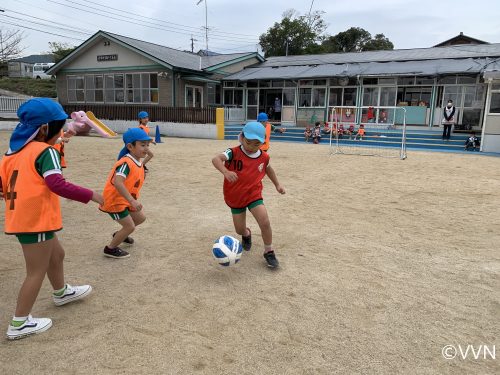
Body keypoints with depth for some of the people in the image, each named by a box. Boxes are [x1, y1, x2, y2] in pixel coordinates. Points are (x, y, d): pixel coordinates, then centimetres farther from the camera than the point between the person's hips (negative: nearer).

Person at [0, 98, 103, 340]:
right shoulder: (46, 151, -14)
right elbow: (57, 184, -27)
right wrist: (90, 195, -23)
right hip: (36, 220, -9)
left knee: (56, 255, 27)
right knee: (37, 272, 3)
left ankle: (61, 293, 47)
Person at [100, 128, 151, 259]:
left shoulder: (138, 163, 1)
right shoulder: (126, 163, -28)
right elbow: (117, 182, -41)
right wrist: (132, 200, -46)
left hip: (125, 199, 9)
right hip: (115, 200, -9)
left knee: (140, 218, 20)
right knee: (130, 226, -6)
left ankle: (120, 235, 42)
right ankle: (111, 249, 14)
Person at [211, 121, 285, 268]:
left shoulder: (264, 157, -6)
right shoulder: (234, 153, -20)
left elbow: (268, 168, 17)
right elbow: (216, 159, -36)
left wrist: (277, 184, 20)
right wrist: (225, 171, -54)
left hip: (254, 195, 1)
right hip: (235, 197, -1)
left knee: (265, 222, -16)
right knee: (239, 229, 8)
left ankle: (269, 252, 8)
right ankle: (246, 234, 48)